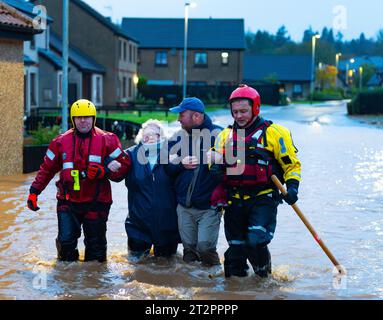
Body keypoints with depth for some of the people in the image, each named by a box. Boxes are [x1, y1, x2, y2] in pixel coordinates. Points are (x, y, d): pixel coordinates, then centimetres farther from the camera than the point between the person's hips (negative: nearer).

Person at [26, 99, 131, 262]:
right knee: (66, 241, -6)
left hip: (96, 202, -1)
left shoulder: (107, 140, -2)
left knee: (95, 245, 8)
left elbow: (124, 164, -2)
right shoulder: (61, 142, 4)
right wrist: (34, 191, 6)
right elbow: (47, 168, 11)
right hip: (68, 202, 1)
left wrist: (104, 172, -18)